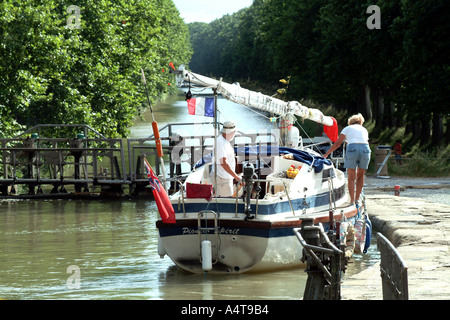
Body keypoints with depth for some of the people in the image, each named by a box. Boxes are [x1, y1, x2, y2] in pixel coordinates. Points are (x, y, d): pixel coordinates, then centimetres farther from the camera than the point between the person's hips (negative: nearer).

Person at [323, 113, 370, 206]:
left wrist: (326, 154, 19)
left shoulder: (347, 128, 19)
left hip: (352, 149, -2)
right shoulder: (364, 130, 28)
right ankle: (357, 199, 19)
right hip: (365, 149, 2)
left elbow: (337, 143, 15)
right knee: (360, 175, 20)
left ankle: (352, 201, -1)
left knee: (351, 177, 6)